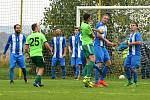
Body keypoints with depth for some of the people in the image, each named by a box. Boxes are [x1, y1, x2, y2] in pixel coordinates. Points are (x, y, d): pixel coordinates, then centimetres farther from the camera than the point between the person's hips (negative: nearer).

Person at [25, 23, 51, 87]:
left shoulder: (29, 37, 7)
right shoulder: (41, 35, -5)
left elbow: (26, 48, 4)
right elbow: (46, 45, -9)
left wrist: (29, 53, 23)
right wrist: (49, 50, 10)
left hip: (32, 55, 6)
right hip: (39, 55, -5)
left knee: (38, 67, 24)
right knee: (41, 68, 4)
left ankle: (39, 82, 21)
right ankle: (36, 81, -11)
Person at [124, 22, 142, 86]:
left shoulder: (137, 34, -8)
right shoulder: (131, 35, 19)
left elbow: (139, 42, -24)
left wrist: (130, 43, -15)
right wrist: (128, 43, 11)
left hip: (135, 54, -9)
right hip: (130, 53, 9)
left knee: (133, 68, -13)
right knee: (126, 66, 4)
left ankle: (135, 82, -1)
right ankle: (130, 81, 15)